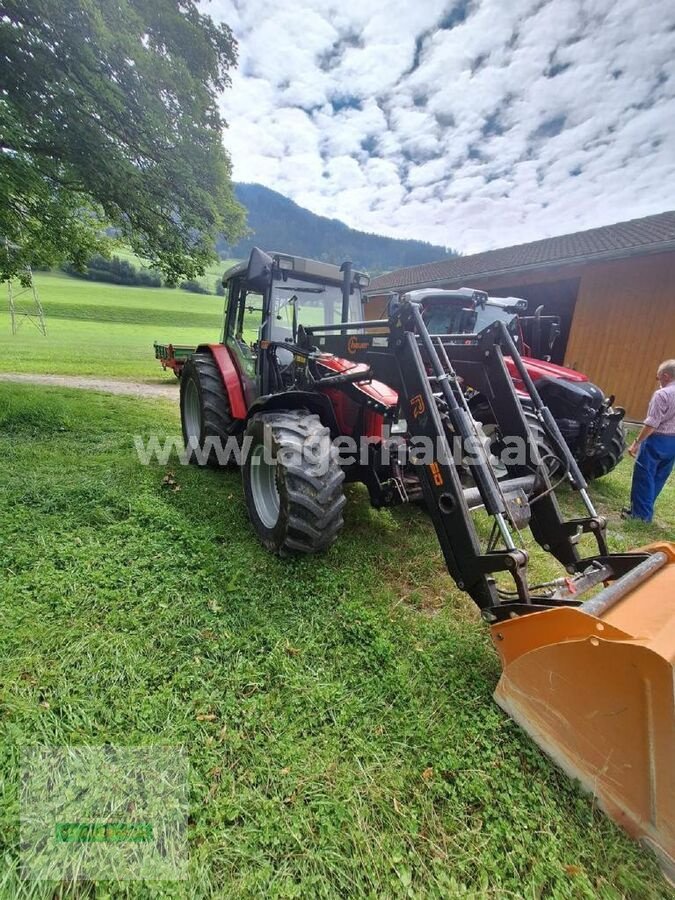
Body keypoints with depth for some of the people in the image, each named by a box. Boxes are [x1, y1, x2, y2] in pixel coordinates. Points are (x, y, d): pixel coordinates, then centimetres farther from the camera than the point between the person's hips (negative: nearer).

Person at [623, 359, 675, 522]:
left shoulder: (662, 394, -17)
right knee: (658, 478, 15)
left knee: (644, 476, 0)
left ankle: (640, 513, 4)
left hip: (657, 440, -8)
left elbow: (652, 424, -20)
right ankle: (645, 510, 25)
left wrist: (637, 442, -17)